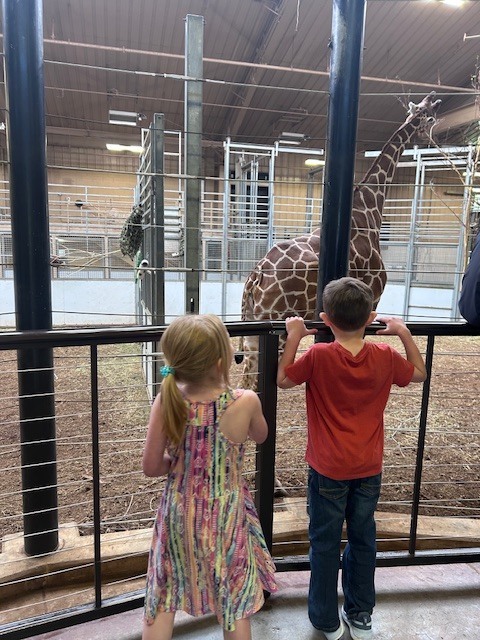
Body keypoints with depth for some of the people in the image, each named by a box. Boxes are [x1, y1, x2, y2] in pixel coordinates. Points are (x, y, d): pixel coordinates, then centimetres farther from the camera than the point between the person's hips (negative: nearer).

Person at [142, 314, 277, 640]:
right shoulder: (245, 401, -23)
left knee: (163, 601, 23)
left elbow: (152, 467, -12)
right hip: (226, 517, -1)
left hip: (180, 515, 2)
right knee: (235, 604, 21)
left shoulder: (167, 401, -19)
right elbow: (260, 437, 0)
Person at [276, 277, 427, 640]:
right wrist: (404, 332, 10)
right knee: (363, 540, 20)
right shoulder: (385, 356, -11)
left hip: (328, 470, -3)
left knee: (325, 543, 14)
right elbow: (420, 373, 9)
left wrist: (294, 336, -3)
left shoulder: (318, 356, -20)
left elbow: (283, 380, -5)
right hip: (369, 469, 3)